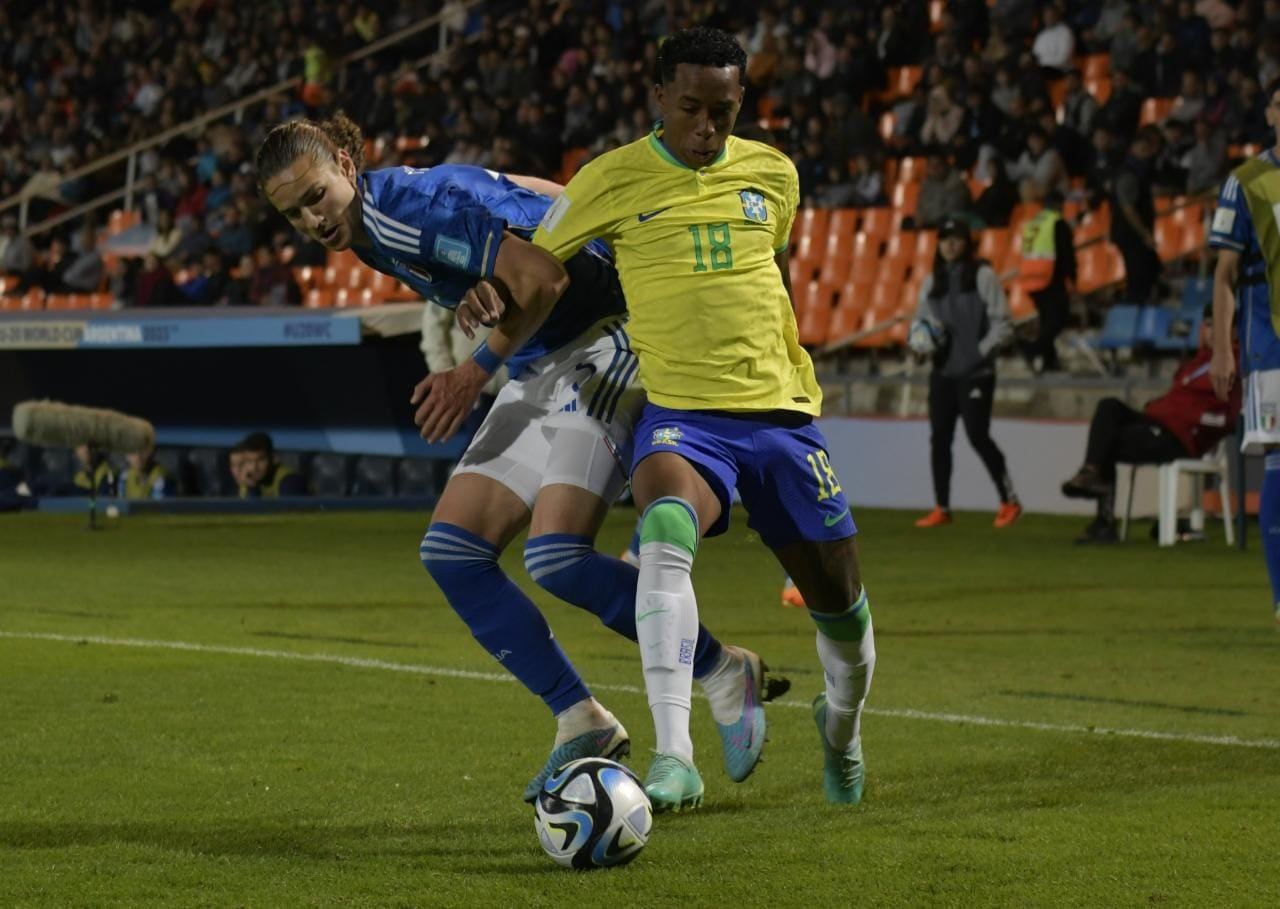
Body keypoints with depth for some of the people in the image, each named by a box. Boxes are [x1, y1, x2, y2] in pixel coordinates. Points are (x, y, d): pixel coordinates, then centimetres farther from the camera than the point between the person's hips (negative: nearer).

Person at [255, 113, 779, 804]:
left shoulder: (414, 206, -20)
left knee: (556, 556, -23)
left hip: (601, 343, -10)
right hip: (540, 370, 10)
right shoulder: (371, 234, 10)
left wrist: (476, 371, -13)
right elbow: (520, 191, 20)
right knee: (451, 551, 1)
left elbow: (543, 278, -23)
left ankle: (726, 676, -4)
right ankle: (581, 724, 7)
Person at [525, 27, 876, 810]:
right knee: (667, 527, -36)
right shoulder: (614, 180, -4)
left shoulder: (773, 174, 7)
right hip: (681, 415, -4)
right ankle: (674, 757, -41)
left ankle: (842, 725, 45)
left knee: (842, 603, 9)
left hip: (780, 413, 4)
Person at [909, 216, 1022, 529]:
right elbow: (920, 320, 18)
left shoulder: (983, 276, -5)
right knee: (940, 438, 4)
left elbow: (1002, 323, -7)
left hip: (976, 372, -6)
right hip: (942, 372, 6)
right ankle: (941, 509, 11)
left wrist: (981, 351, -15)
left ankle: (1009, 501, 1)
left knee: (978, 436, -11)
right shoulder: (932, 281, 12)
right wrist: (919, 339, -3)